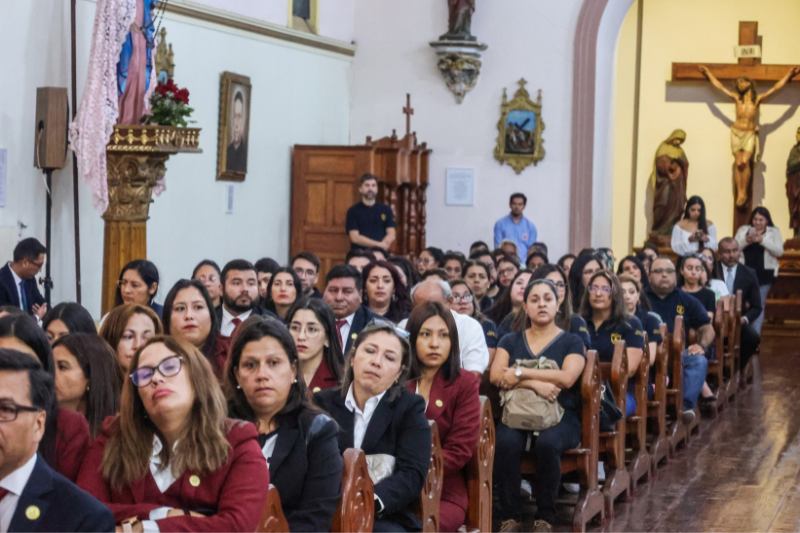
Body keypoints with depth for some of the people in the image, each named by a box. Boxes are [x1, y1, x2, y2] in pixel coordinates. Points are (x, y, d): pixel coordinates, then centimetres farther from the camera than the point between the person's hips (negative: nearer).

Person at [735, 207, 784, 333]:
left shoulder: (774, 232, 4)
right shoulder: (743, 230, 8)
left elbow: (779, 252, -8)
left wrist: (762, 240, -18)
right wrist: (746, 240, -18)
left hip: (764, 274, -1)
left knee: (759, 305, -1)